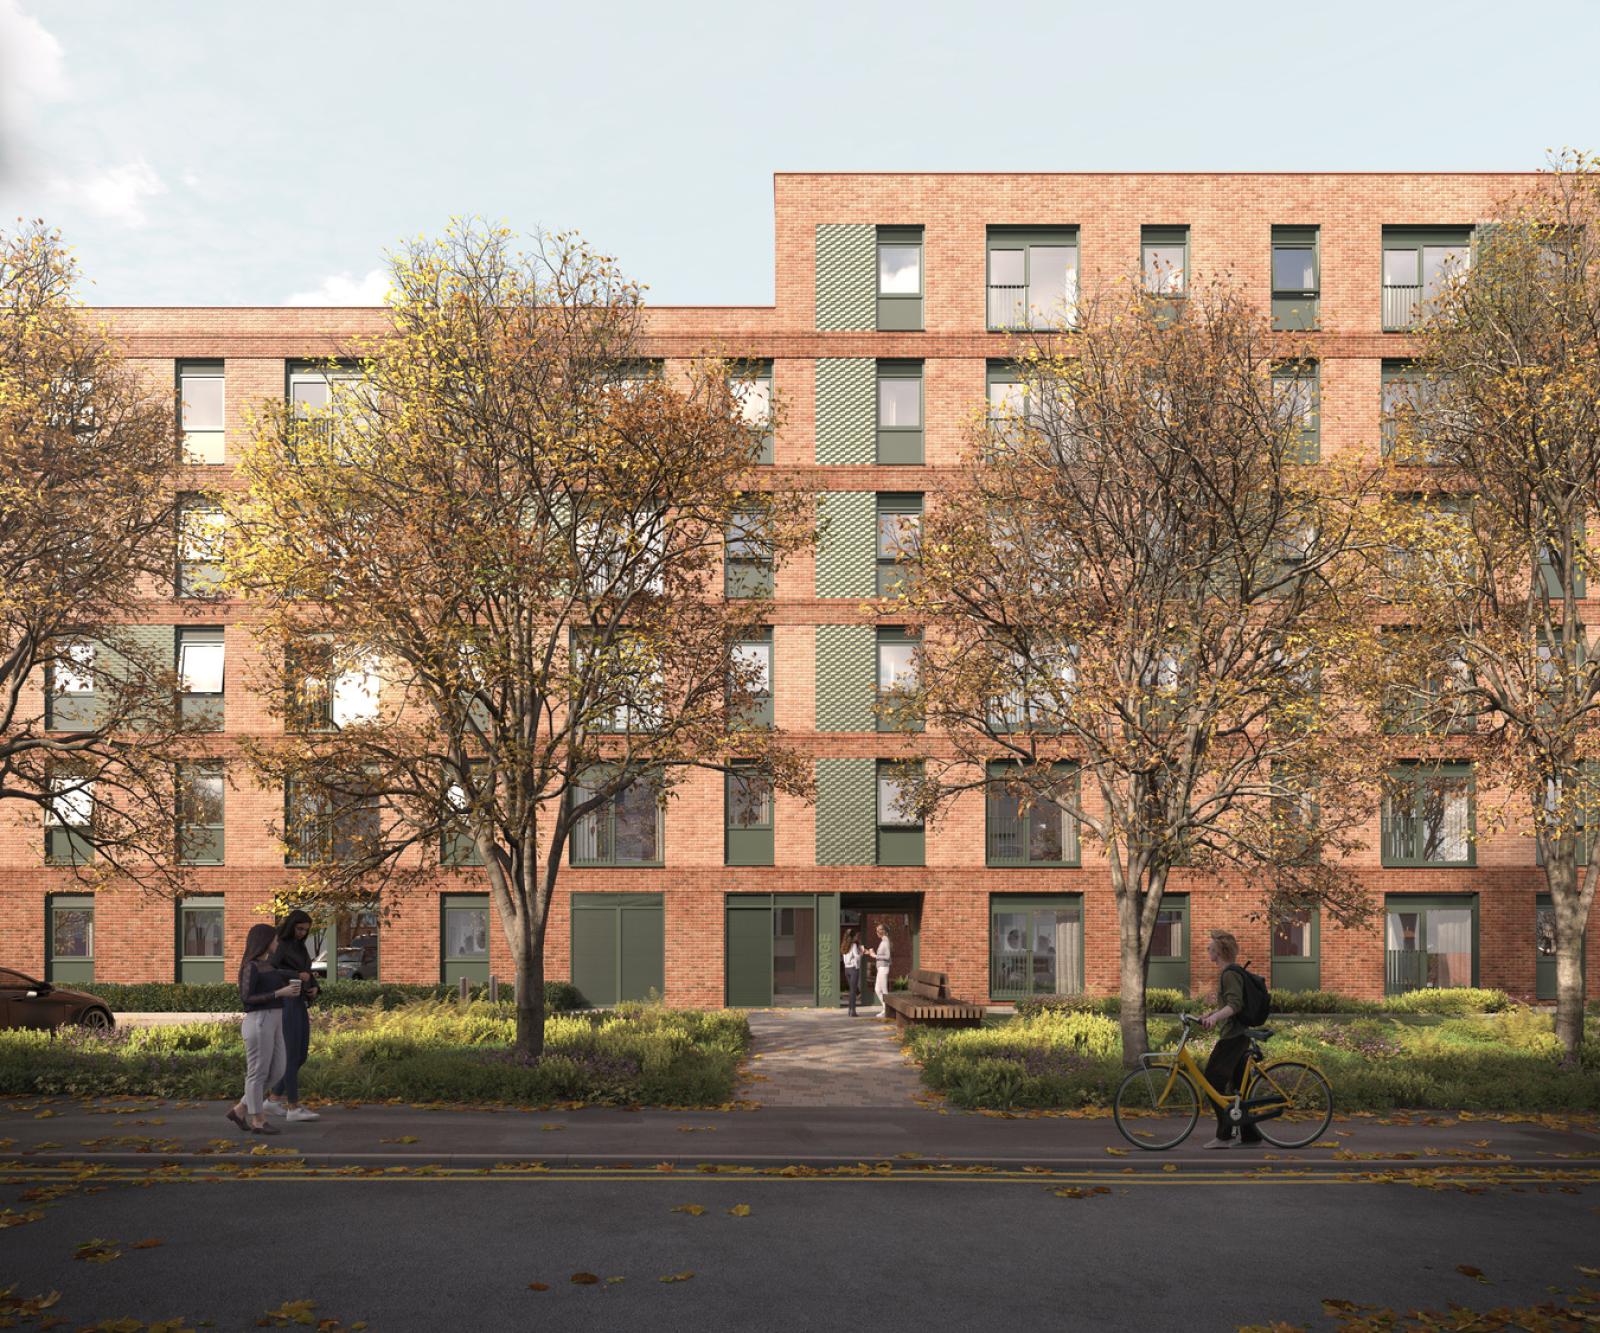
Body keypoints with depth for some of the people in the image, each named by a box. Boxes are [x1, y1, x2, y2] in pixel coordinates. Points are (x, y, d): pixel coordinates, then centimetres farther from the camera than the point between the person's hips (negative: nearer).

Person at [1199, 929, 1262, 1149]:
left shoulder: (1230, 974, -14)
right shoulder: (1229, 973, 17)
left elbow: (1235, 1005, -25)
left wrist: (1215, 1017, -37)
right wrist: (1208, 1016, 26)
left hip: (1232, 1037, -10)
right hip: (1238, 1035, 10)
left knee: (1213, 1080, -9)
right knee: (1238, 1087, 12)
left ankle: (1224, 1135, -8)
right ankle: (1250, 1135, 15)